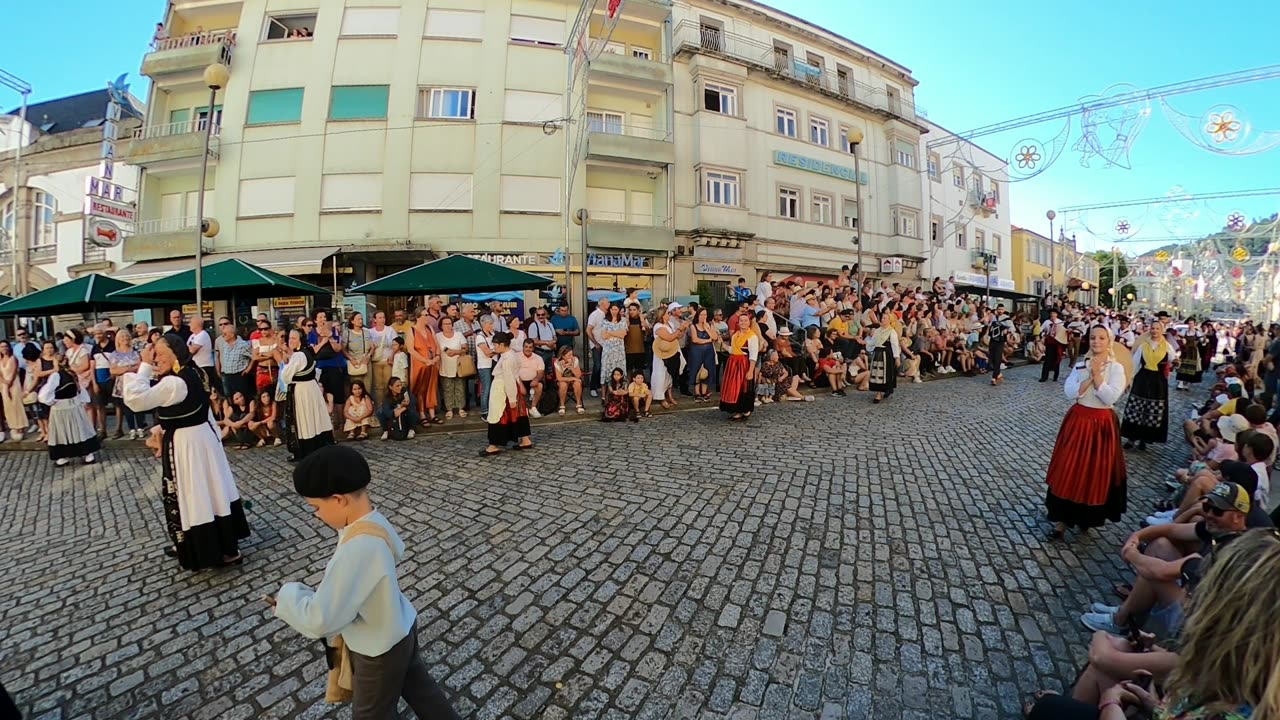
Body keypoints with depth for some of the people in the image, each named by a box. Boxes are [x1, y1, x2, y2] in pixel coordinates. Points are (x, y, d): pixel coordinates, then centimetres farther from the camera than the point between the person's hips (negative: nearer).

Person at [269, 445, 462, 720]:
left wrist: (288, 596, -13)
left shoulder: (357, 550, -40)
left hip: (380, 649, -7)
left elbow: (321, 619, -32)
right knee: (419, 687, 28)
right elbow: (396, 551, 8)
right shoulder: (374, 521, -12)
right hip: (400, 629, 7)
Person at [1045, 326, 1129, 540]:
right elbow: (1070, 392, -7)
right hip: (1078, 420, 2)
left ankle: (1088, 517, 25)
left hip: (1102, 424, -2)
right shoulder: (1080, 365, 3)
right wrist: (1090, 377, -15)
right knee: (1068, 470, 2)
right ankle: (1062, 518, 9)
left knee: (1095, 471, 6)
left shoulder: (1116, 368, -5)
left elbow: (1111, 397, -17)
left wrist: (1097, 375, -16)